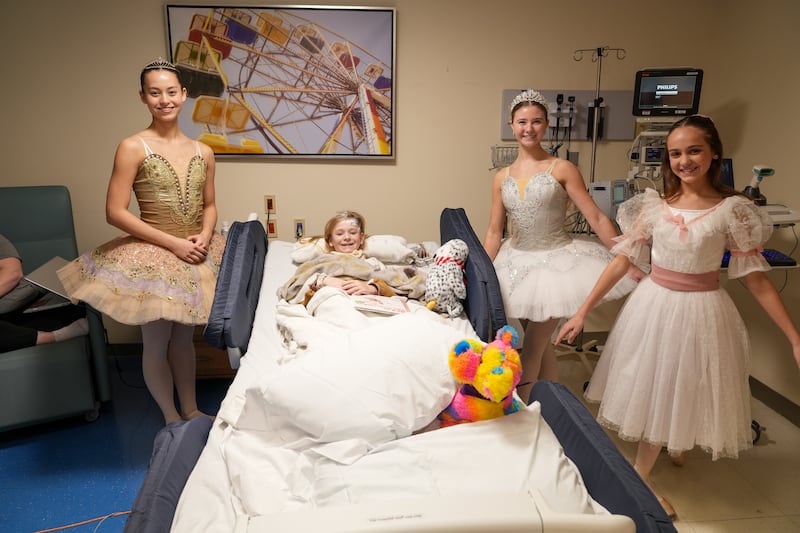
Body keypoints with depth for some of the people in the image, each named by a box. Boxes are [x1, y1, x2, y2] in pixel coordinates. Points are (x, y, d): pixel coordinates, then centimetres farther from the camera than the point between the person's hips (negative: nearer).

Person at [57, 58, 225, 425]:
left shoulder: (203, 152, 4)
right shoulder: (133, 148, -11)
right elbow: (115, 213, -13)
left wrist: (204, 236, -9)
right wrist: (173, 243, -17)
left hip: (196, 255, 4)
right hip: (152, 257, -4)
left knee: (184, 337, 18)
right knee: (156, 343, 9)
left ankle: (191, 410, 34)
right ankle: (171, 419, 28)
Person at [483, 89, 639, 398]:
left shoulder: (562, 170, -6)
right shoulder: (502, 177, 6)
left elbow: (596, 219, -8)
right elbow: (494, 233, 7)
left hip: (556, 262, -4)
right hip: (519, 264, 4)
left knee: (531, 351, -2)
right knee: (541, 348, 14)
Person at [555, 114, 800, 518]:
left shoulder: (732, 210, -11)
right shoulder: (653, 205, -5)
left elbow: (756, 278, -7)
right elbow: (621, 260, -4)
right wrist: (582, 311, -6)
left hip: (699, 312, -2)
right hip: (654, 304, 2)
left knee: (679, 392, 12)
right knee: (652, 388, 16)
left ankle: (640, 477, 32)